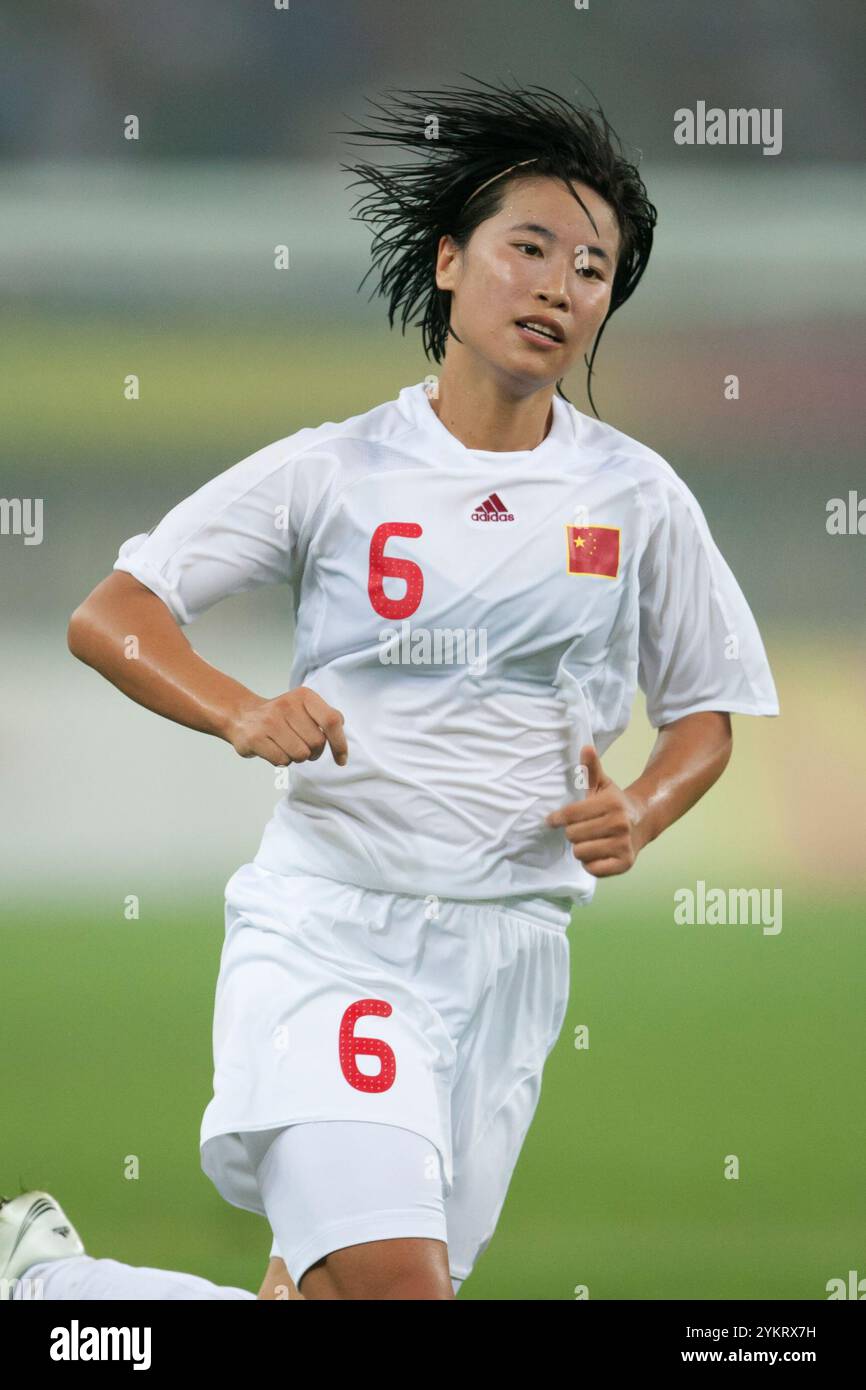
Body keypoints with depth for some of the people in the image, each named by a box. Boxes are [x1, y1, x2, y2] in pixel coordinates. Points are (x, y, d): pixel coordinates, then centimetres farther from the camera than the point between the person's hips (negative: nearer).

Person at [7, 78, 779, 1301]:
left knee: (333, 1284, 6)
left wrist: (640, 814, -5)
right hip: (327, 916, -4)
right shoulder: (335, 471, 1)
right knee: (388, 1280, -24)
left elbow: (703, 712, 17)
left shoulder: (637, 498, 7)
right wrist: (243, 715, -18)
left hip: (507, 945, 4)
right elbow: (108, 616, 1)